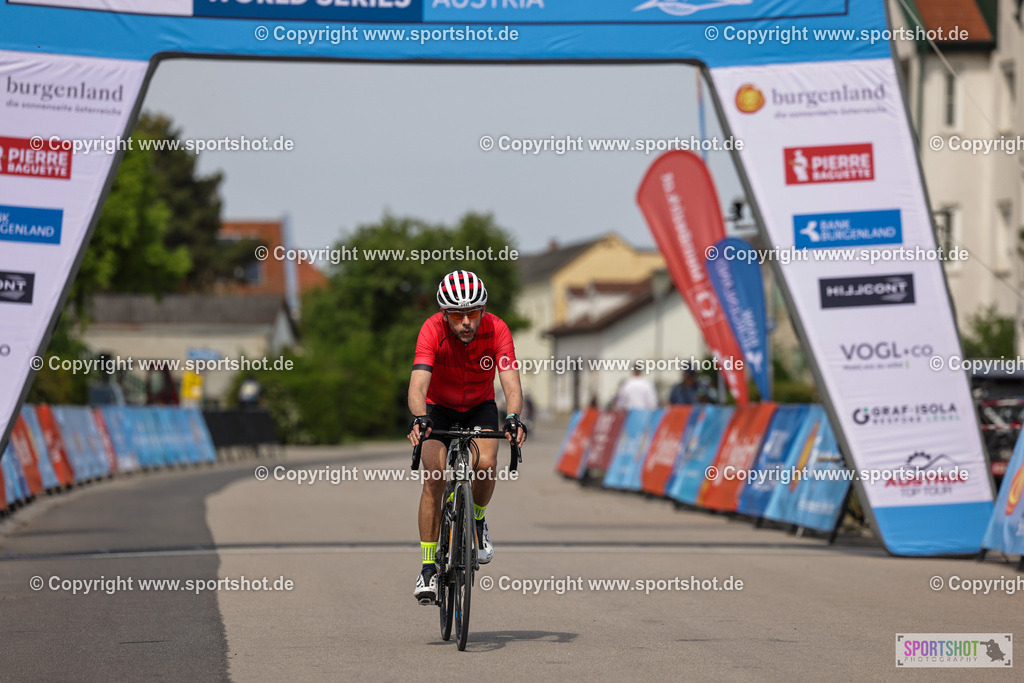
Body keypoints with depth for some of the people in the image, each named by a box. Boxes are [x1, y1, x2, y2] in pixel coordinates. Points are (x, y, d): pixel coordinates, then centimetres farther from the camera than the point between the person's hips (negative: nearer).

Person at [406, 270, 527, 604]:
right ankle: (428, 567, -10)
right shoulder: (433, 330, -29)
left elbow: (511, 384, -32)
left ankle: (478, 521, 5)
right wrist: (419, 419, -58)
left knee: (485, 464, -27)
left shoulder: (496, 329, -26)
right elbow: (418, 385, -38)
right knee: (433, 480, -19)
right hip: (439, 408, -1)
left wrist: (513, 419, -52)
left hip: (480, 407, 1)